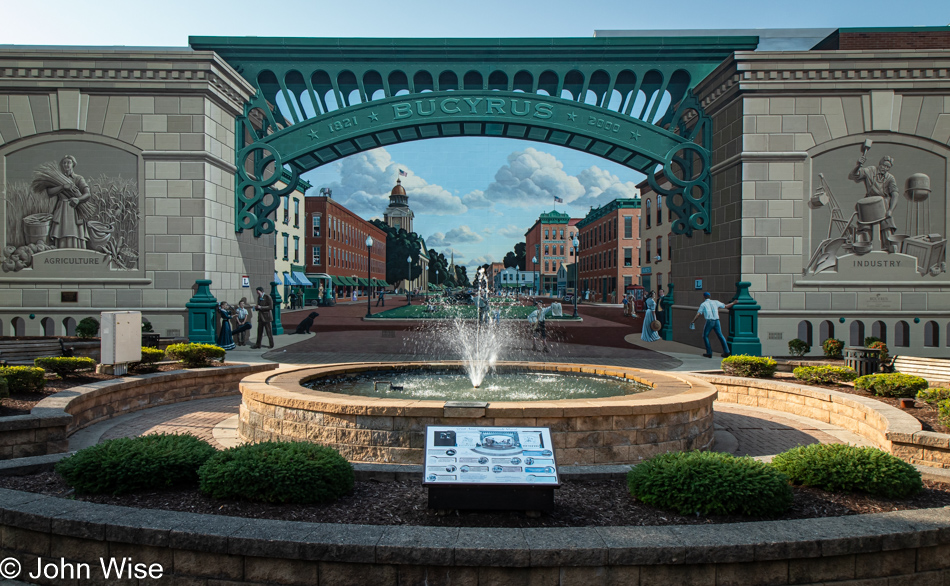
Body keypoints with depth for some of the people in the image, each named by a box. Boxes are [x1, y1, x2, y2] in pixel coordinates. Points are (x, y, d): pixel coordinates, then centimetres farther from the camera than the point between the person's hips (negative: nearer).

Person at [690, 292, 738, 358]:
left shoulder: (703, 304, 9)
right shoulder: (715, 302, 16)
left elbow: (698, 314, -2)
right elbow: (726, 306, 24)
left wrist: (693, 321, 1)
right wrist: (733, 303, 40)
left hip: (709, 321, -3)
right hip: (716, 321, 3)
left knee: (705, 336, 11)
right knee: (720, 336, 15)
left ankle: (709, 353, 5)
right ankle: (726, 352, 9)